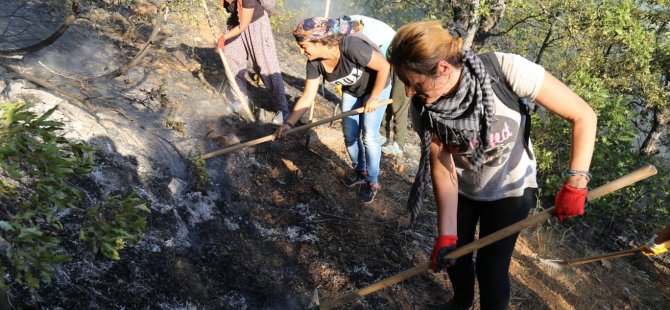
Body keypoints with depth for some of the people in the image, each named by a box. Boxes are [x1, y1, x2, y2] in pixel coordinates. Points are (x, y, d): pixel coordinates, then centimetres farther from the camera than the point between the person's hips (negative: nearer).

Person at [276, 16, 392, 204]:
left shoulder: (351, 47, -40)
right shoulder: (314, 63, -21)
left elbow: (384, 66, -29)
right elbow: (307, 98, -17)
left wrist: (373, 98, -22)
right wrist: (289, 123, -26)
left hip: (376, 87, -5)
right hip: (351, 90, 6)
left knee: (369, 136, -4)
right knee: (349, 134, 7)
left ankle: (372, 181, 15)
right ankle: (359, 171, 32)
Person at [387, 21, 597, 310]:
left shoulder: (506, 70, -36)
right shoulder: (423, 107, -25)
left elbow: (583, 115, -27)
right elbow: (442, 168, -18)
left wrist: (576, 181, -33)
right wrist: (446, 234, -22)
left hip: (509, 189, -3)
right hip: (462, 188, 3)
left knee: (491, 266, 0)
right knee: (455, 253, 16)